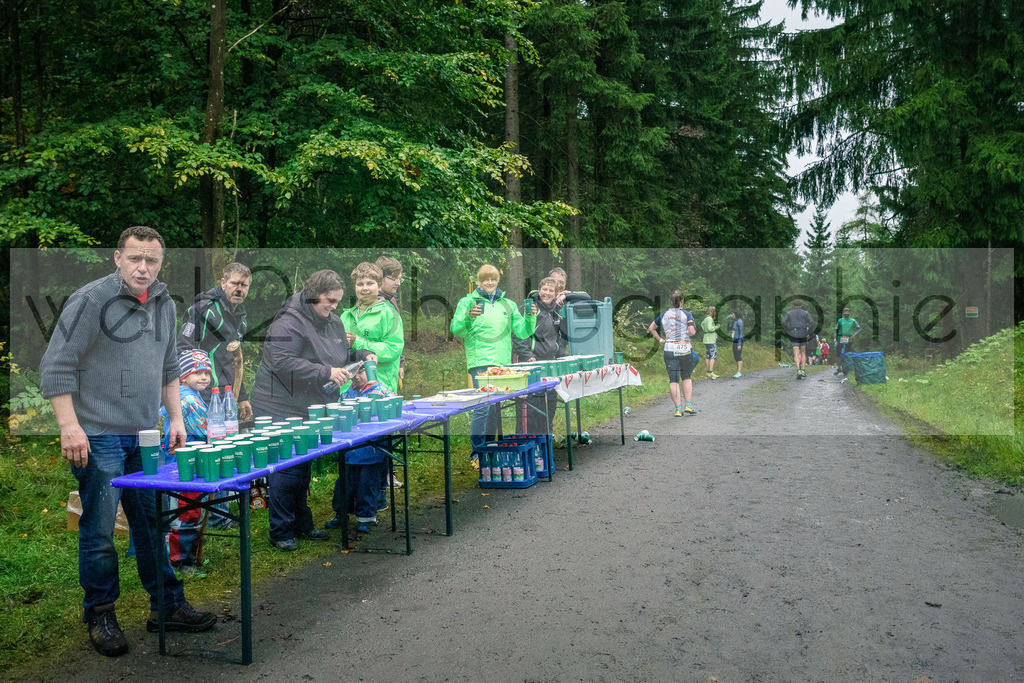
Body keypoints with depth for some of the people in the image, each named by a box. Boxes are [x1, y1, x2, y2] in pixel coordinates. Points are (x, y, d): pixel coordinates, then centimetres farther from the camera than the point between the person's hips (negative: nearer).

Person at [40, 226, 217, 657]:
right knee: (99, 531, 2)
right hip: (97, 437, -6)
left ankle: (167, 607, 21)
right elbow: (56, 366, -11)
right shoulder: (90, 300, -10)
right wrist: (69, 426, -18)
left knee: (154, 524, 10)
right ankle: (100, 616, 19)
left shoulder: (164, 305, 11)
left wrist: (175, 418, 15)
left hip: (145, 436, 6)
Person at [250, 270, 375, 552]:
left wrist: (363, 355, 5)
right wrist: (326, 373, -29)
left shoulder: (334, 322, 11)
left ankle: (301, 524, 28)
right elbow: (282, 363, -28)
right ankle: (280, 531, 5)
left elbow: (343, 355, 26)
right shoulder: (288, 322, -17)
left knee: (305, 467, 16)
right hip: (282, 409, -8)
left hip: (313, 409, 8)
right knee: (287, 467, -6)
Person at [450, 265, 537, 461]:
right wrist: (468, 317, -22)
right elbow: (456, 329, -4)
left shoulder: (508, 304, 19)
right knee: (483, 406, -14)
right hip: (480, 362, -5)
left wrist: (530, 318, -2)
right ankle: (477, 453, -9)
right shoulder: (467, 301, 7)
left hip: (503, 363, 5)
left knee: (496, 408, 8)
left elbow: (522, 332, 17)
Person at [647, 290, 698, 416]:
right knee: (686, 377, 14)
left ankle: (678, 408, -1)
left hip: (670, 350, 1)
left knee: (673, 380, 3)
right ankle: (688, 405, 4)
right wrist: (694, 331, 8)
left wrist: (660, 340, 16)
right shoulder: (687, 314, -3)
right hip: (685, 349, -1)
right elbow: (691, 332, -13)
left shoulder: (664, 315, 8)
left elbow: (651, 328, 18)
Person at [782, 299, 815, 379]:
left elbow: (784, 322, -6)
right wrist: (809, 333, -1)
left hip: (793, 335, -1)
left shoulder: (789, 313, 7)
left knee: (796, 354, -6)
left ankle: (798, 370, -23)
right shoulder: (805, 313, 6)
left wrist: (788, 331, 3)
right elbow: (811, 322, -7)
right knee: (803, 353, 16)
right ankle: (803, 370, 9)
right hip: (803, 334, 1)